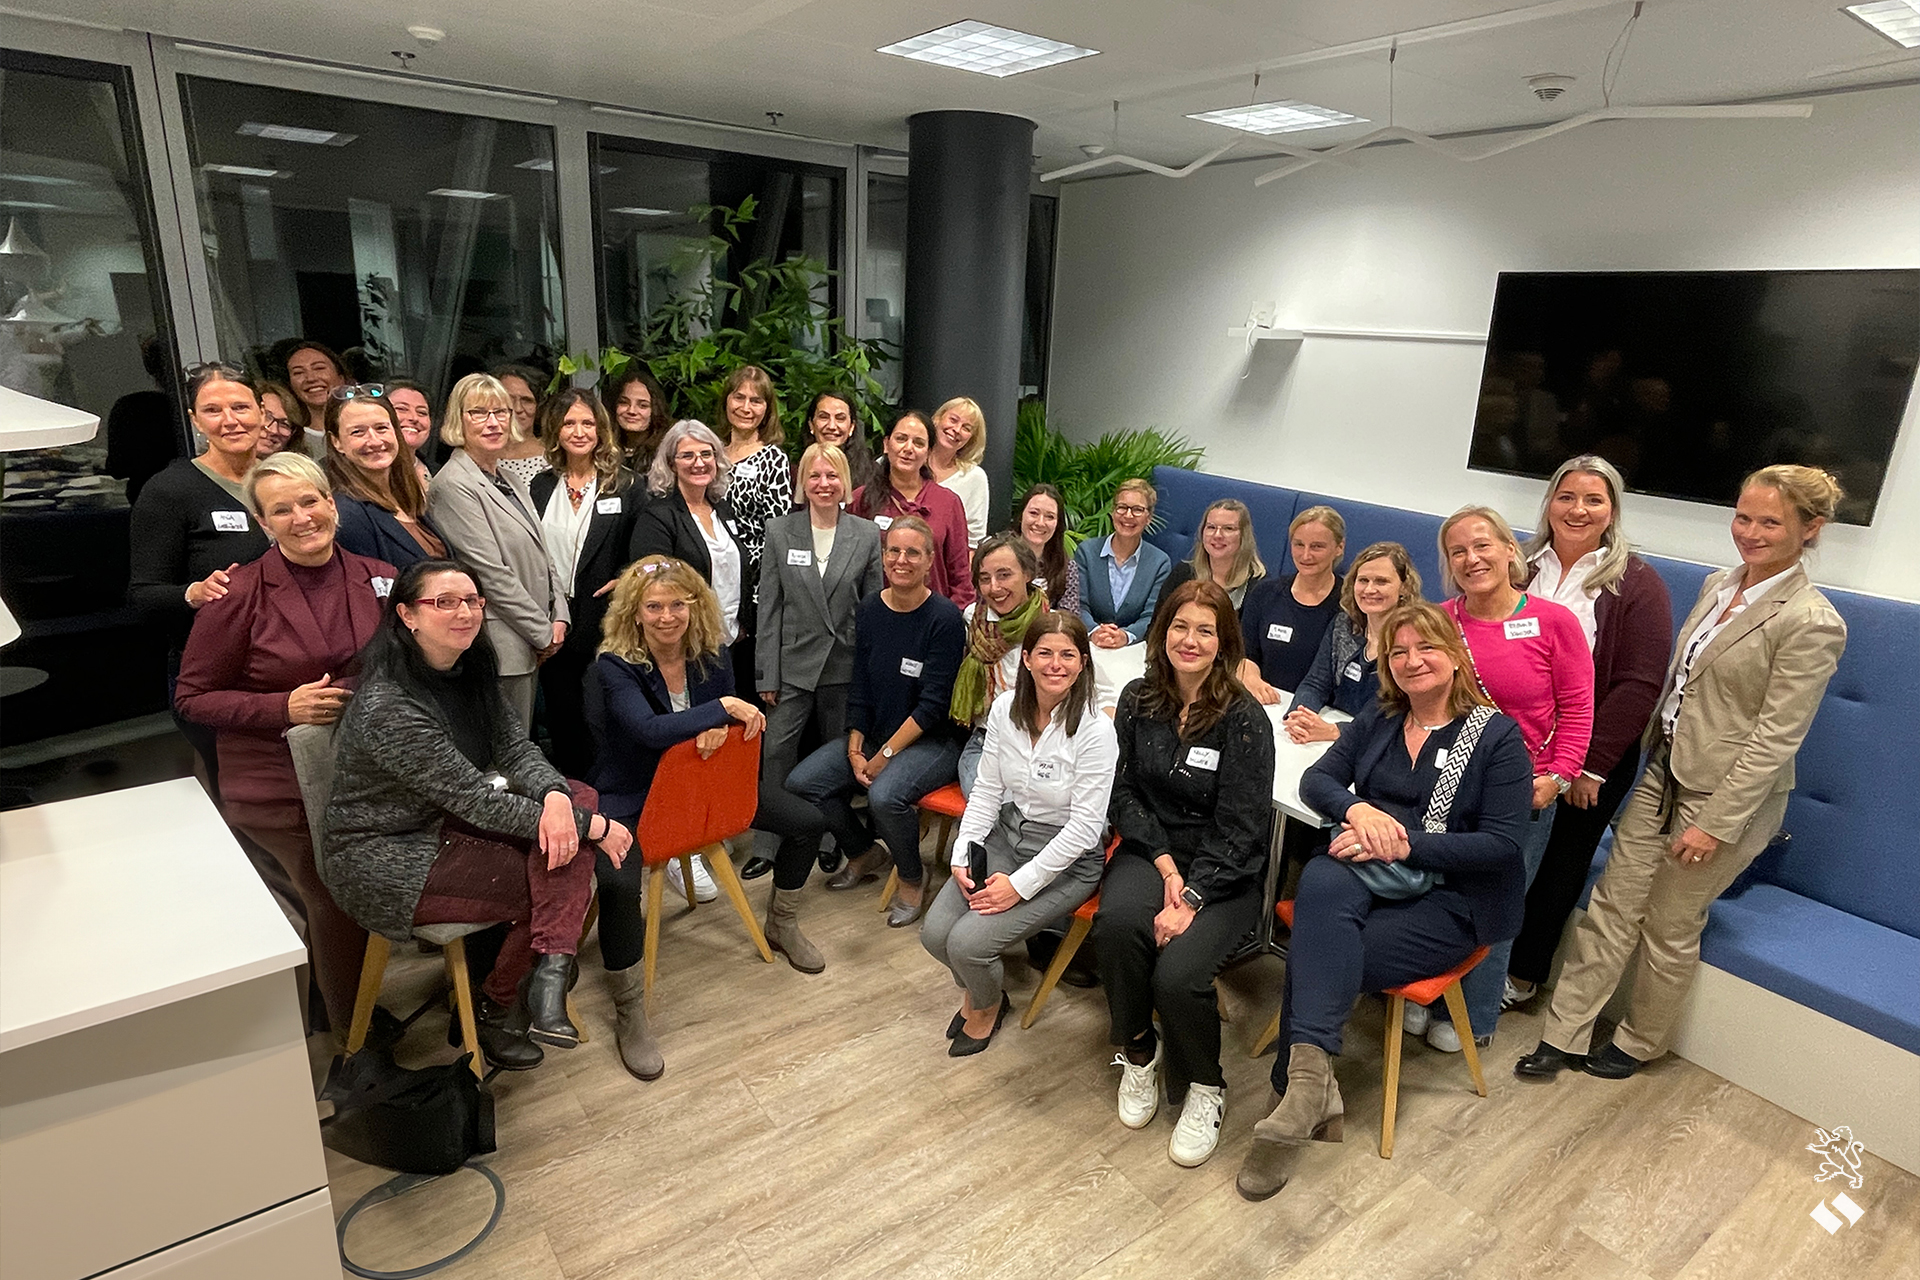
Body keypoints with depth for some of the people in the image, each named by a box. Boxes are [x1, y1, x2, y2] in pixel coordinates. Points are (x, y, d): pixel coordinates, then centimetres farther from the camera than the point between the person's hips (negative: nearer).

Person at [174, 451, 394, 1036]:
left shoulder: (379, 578, 0)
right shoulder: (240, 596, -11)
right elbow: (192, 697, -5)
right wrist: (284, 708, -18)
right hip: (280, 787, -4)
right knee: (335, 902, -3)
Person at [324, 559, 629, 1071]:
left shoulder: (470, 673, 1)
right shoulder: (388, 706, -26)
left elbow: (517, 750, -4)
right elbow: (477, 802, -26)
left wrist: (556, 796, -29)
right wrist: (593, 827, -25)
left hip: (450, 824, 8)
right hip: (388, 861, -8)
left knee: (579, 797, -15)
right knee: (550, 879, -15)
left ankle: (548, 973, -26)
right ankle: (496, 1011, 8)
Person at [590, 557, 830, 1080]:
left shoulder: (712, 656, -5)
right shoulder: (614, 666, -19)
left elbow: (739, 720, 5)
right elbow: (650, 730, -33)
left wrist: (718, 728, -20)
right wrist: (724, 708, -29)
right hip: (629, 799, -5)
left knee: (808, 823, 1)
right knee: (617, 883, -34)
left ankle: (782, 925, 29)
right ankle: (629, 1014, -10)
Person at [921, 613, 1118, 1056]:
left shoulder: (1095, 729, -21)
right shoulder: (1005, 708, -4)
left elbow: (1084, 827, -20)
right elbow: (987, 790, 4)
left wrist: (1021, 885, -20)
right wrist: (962, 856, -7)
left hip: (1067, 859, -5)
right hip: (1006, 835, 5)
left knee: (968, 942, -18)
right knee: (935, 932, -10)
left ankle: (988, 1004, 19)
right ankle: (974, 989, 25)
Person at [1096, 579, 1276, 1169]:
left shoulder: (1245, 719, -11)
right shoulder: (1137, 701, 1)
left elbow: (1239, 828, -13)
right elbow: (1123, 793, 1)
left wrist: (1190, 899, -22)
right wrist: (1165, 865, -12)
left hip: (1224, 872, -3)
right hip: (1150, 850, 3)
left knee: (1177, 974, -26)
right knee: (1118, 922, -30)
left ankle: (1205, 1087, 8)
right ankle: (1138, 1050, -1)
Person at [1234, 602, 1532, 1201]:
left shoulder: (1498, 736, 1)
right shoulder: (1377, 720, 16)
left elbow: (1503, 844, -7)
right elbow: (1315, 779, 9)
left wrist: (1404, 844, -16)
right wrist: (1358, 809, -13)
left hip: (1445, 897, -3)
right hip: (1360, 871, 3)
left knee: (1313, 956, -28)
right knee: (1321, 888, -35)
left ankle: (1303, 1083, -14)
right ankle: (1312, 1081, -43)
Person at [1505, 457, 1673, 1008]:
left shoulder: (1636, 583, -6)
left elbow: (1638, 684, -10)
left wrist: (1591, 765, -13)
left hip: (1589, 760, -2)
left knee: (1561, 867, 12)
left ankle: (1522, 974, 30)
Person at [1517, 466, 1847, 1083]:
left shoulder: (1812, 624, -17)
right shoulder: (1718, 586, 6)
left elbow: (1776, 738, -18)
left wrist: (1716, 824, -19)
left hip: (1727, 798, -6)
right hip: (1662, 777, 7)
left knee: (1670, 929, 9)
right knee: (1611, 905, 9)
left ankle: (1639, 1043, 31)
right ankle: (1564, 1035, 19)